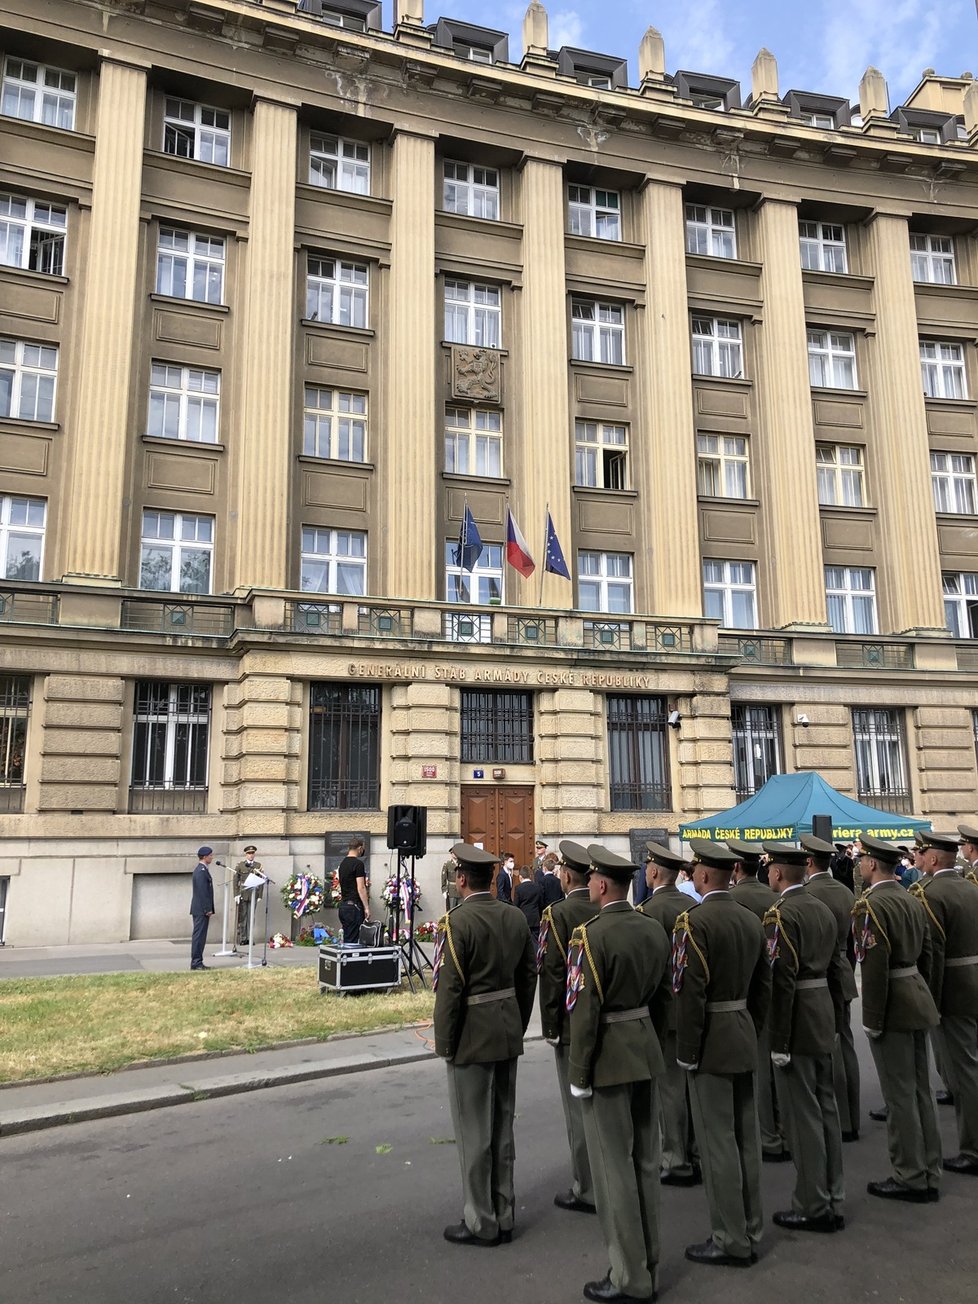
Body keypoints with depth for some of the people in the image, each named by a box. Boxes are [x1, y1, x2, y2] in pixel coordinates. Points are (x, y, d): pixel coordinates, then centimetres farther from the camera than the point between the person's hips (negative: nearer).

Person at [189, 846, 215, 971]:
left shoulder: (201, 870, 16)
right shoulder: (201, 871, -16)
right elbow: (202, 892, -21)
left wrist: (208, 909, 20)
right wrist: (207, 909, -19)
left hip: (201, 910, 10)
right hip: (201, 910, -10)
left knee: (200, 936, 12)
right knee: (199, 936, -7)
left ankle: (198, 962, 15)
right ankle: (196, 962, -4)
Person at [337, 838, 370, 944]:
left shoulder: (343, 863, 15)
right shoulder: (358, 863, -13)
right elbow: (361, 888, -18)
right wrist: (367, 907, -16)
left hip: (343, 906, 9)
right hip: (354, 906, -9)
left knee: (347, 939, 12)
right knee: (353, 940, -8)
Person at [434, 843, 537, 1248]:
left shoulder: (457, 921, -18)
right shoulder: (515, 917, 3)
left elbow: (449, 988, -19)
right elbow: (529, 976, 9)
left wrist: (444, 1042, -9)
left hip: (472, 1036, -7)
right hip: (508, 1033, 7)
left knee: (474, 1131, 6)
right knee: (502, 1125, 16)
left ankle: (481, 1222, 16)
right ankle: (503, 1215, 27)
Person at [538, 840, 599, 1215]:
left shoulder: (558, 914, -16)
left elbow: (551, 973, -17)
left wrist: (550, 1026, -8)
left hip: (573, 1024, -6)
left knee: (579, 1105, 4)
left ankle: (587, 1190, 13)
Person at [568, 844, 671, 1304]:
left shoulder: (591, 935, -20)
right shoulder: (655, 929, 3)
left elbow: (585, 1012, -20)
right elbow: (663, 997, 10)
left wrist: (578, 1075, -12)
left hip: (608, 1060, -7)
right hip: (646, 1055, 8)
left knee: (614, 1167, 5)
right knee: (645, 1162, 17)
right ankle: (649, 1265, 30)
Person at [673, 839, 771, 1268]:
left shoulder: (694, 921, -19)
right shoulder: (752, 919, 6)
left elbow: (690, 993, -21)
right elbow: (762, 986, 12)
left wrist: (687, 1053, -13)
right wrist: (752, 1031, 20)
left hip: (712, 1043, -8)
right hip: (745, 1041, 8)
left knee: (718, 1143, 2)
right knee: (746, 1137, 16)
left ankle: (731, 1241, 12)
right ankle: (750, 1232, 27)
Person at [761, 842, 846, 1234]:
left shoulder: (781, 914, -18)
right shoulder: (823, 909, 9)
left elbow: (781, 981, -21)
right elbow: (836, 969, 13)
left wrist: (778, 1042, -17)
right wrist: (835, 1021, 19)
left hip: (796, 1025, -9)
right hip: (823, 1022, 9)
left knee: (803, 1116, 1)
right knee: (826, 1108, 15)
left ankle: (812, 1207, 10)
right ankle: (833, 1201, 25)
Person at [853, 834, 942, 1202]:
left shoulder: (871, 905, -18)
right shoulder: (913, 901, 9)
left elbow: (875, 967, -22)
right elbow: (926, 954, 14)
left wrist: (872, 1019, -16)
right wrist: (920, 994, 22)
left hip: (892, 1006, -9)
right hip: (917, 1002, 9)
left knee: (900, 1095, 1)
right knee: (920, 1089, 15)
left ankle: (909, 1178, 11)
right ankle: (929, 1175, 24)